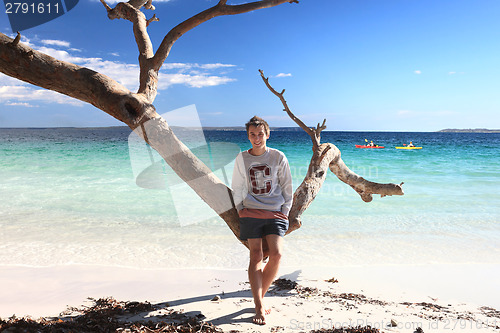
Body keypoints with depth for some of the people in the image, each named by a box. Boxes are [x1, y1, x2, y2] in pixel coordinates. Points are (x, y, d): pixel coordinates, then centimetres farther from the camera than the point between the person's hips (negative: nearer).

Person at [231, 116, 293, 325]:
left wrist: (285, 212, 4)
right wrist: (241, 210, 5)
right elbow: (238, 189, 12)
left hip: (275, 213, 0)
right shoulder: (242, 159, 6)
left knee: (276, 254, -12)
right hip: (251, 213, 0)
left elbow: (287, 187, 8)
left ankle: (260, 295, 11)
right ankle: (259, 306, 0)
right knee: (256, 257, -5)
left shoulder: (278, 157, 3)